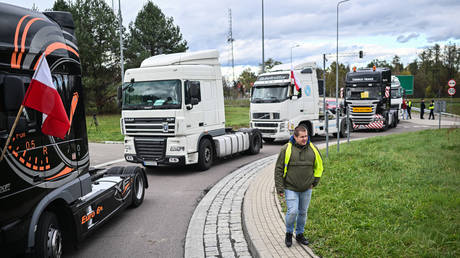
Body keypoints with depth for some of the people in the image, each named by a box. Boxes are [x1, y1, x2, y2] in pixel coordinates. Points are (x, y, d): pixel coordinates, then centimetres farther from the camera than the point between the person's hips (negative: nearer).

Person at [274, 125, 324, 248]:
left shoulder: (312, 149, -1)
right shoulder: (286, 149, -12)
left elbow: (319, 166, 15)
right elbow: (279, 169, -7)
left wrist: (314, 182, 9)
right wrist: (279, 187, -9)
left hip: (306, 189, 4)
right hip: (291, 188, -3)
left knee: (303, 212, 13)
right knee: (293, 211, -10)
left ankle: (300, 234, 32)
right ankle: (289, 233, 16)